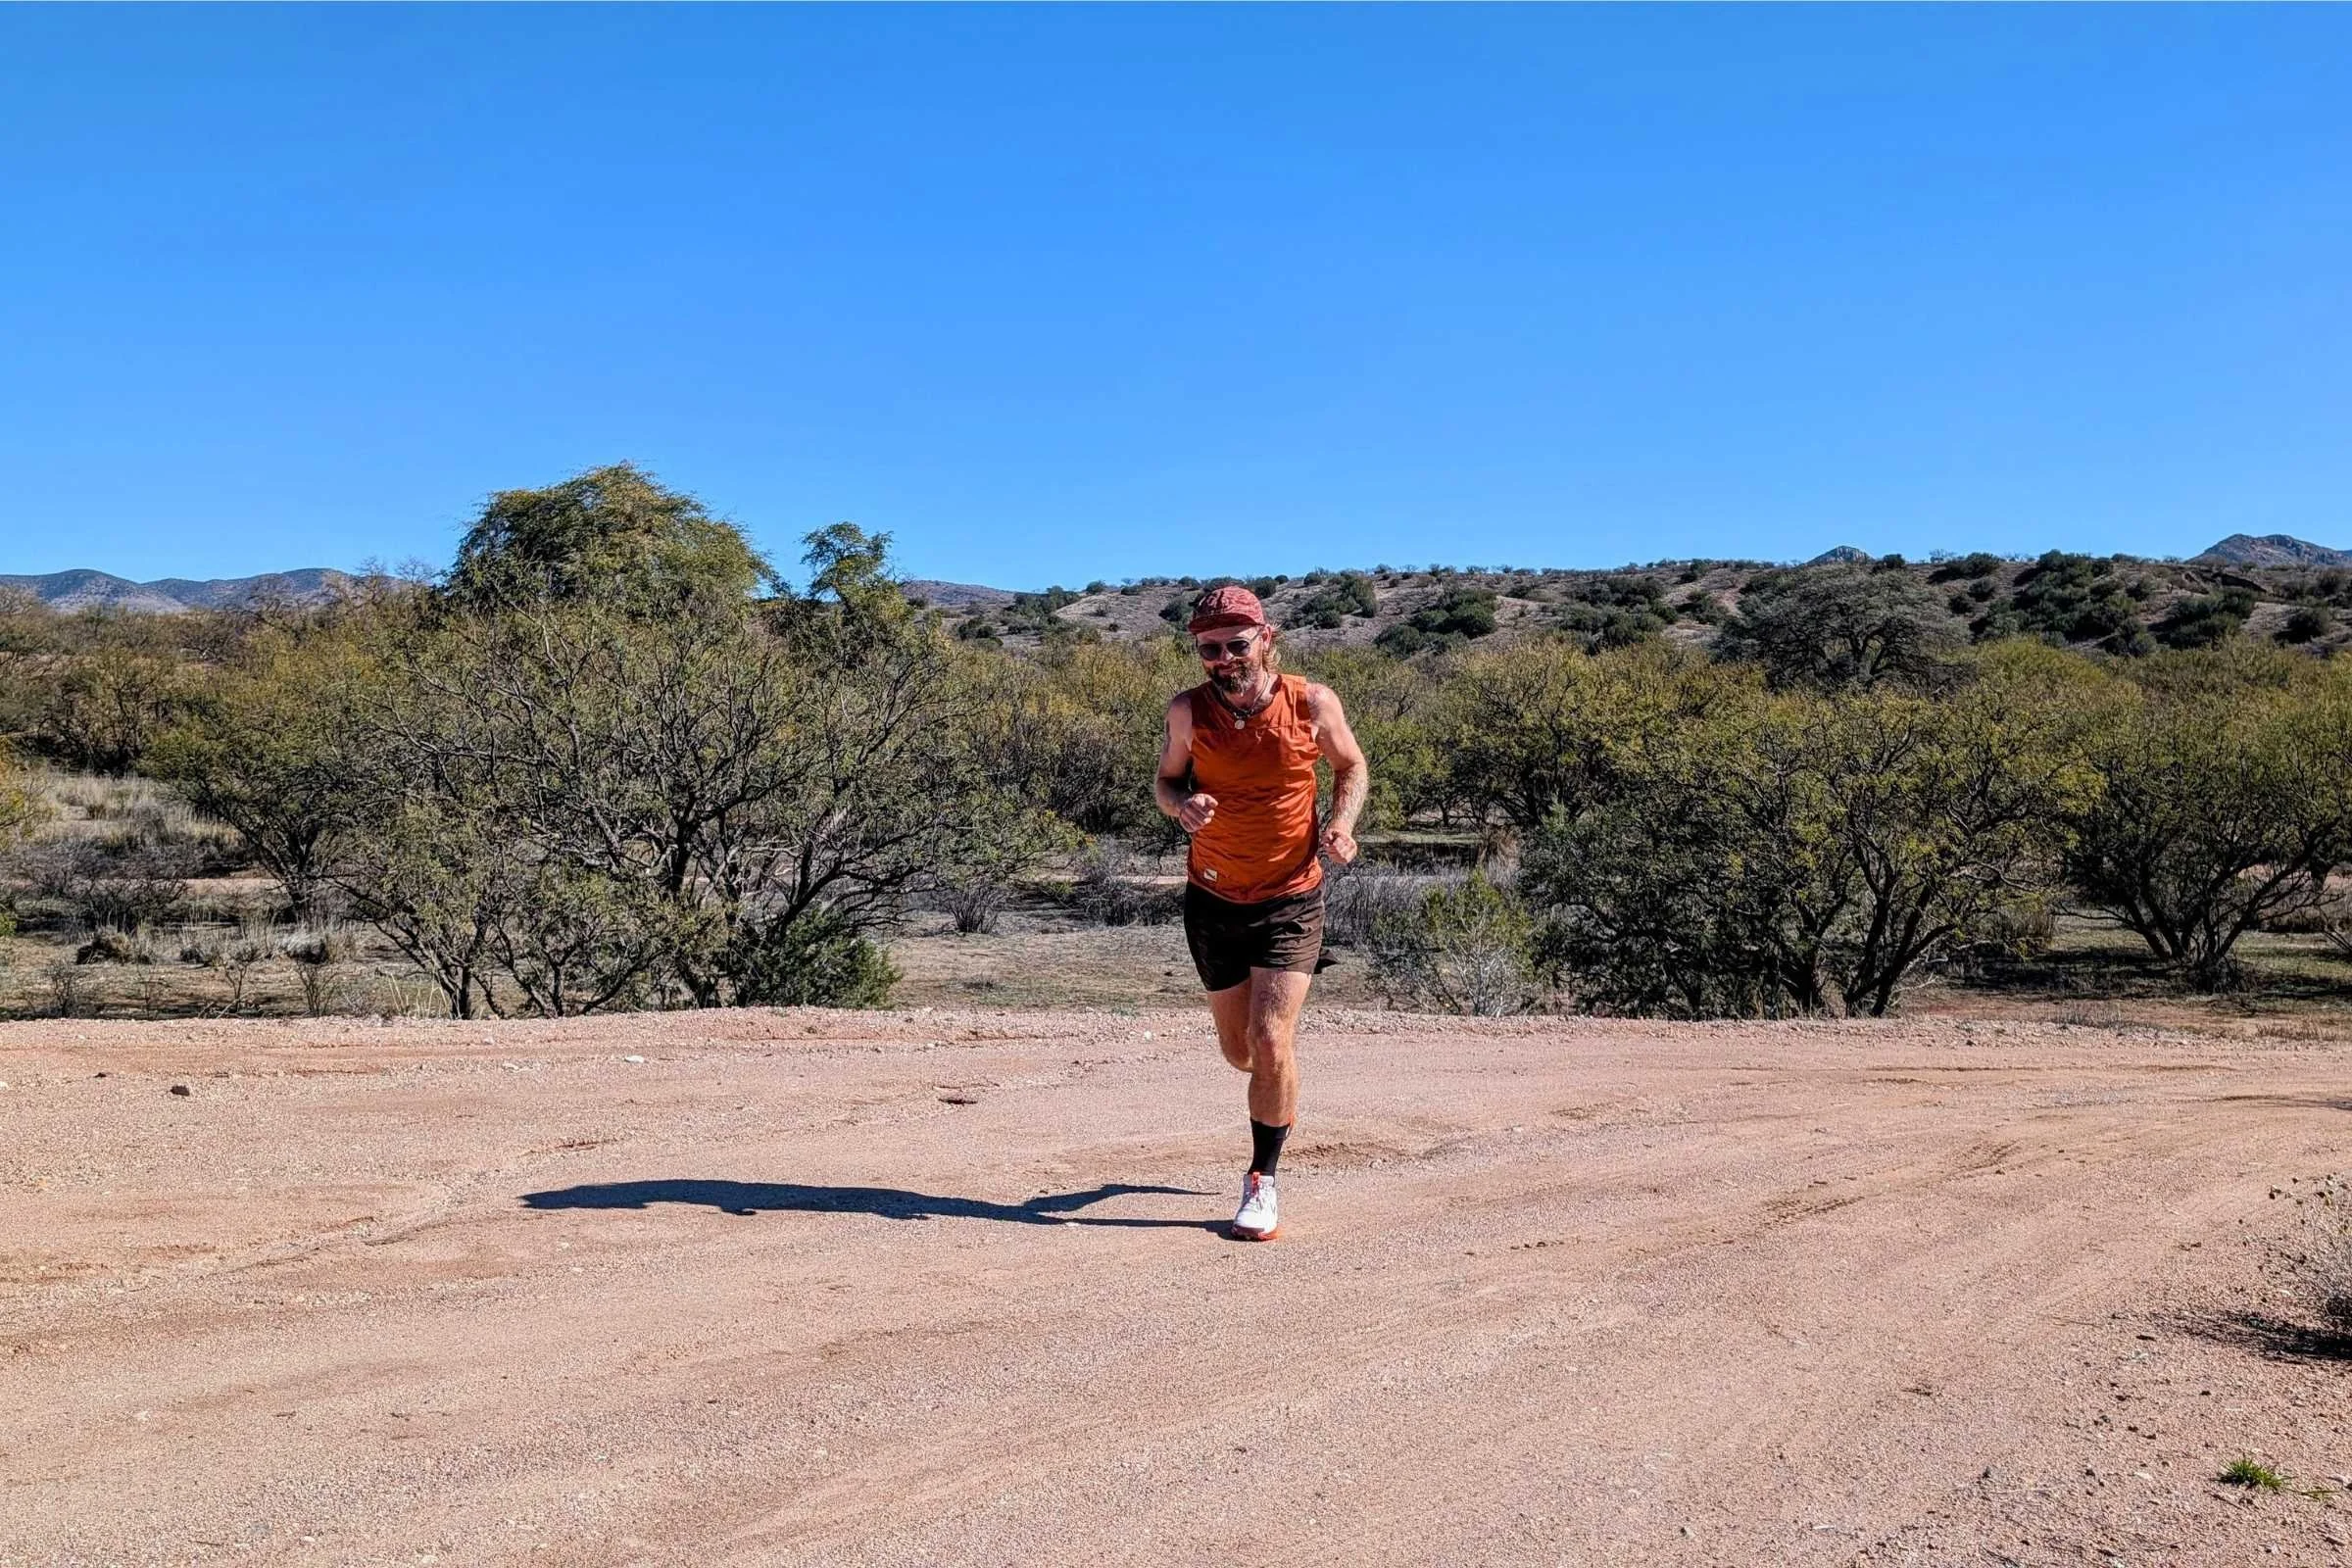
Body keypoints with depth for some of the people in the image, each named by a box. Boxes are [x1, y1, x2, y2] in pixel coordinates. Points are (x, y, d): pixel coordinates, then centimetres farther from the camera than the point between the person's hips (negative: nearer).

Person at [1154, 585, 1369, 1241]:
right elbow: (1166, 778, 6)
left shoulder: (1312, 703, -11)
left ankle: (1262, 1183, 6)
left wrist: (1343, 821, -12)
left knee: (1270, 1044, -13)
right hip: (1214, 901, 2)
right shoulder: (1187, 711, -9)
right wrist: (1181, 804, -18)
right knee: (1239, 1051, 13)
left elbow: (1351, 765, 7)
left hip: (1291, 900, -2)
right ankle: (1279, 1090, 50)